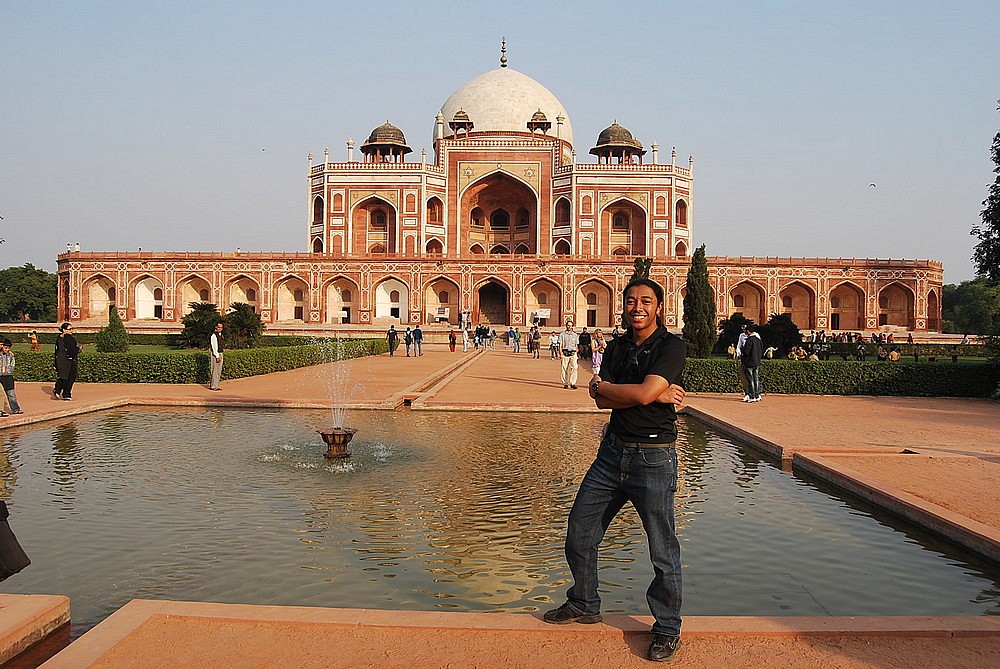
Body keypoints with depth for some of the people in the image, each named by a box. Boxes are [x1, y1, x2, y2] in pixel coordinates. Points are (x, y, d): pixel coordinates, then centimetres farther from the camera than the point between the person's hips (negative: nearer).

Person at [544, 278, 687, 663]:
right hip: (613, 452, 6)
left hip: (654, 458, -6)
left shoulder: (672, 346, -9)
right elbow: (602, 401, -3)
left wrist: (601, 385, -6)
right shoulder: (616, 347, 9)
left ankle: (668, 630, 22)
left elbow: (645, 392, -23)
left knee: (663, 551, 2)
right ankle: (585, 605, 36)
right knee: (579, 533, 14)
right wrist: (656, 394, -13)